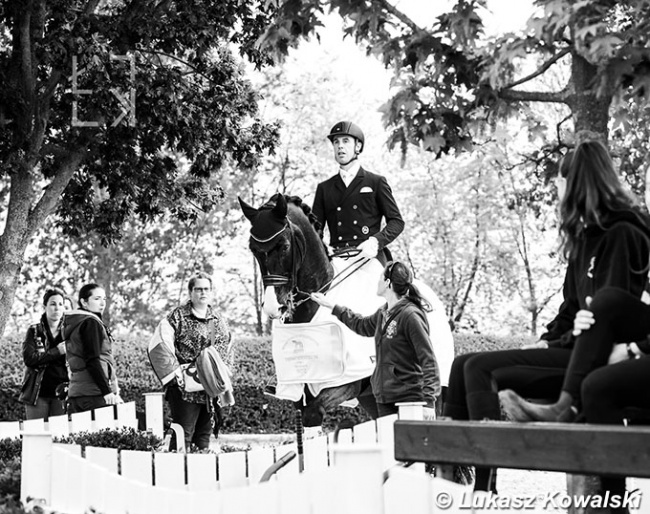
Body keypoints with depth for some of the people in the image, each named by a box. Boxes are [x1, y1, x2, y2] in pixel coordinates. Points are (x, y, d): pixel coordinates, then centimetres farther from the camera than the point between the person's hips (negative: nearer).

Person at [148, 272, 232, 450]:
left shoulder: (218, 321, 14)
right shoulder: (177, 316, -4)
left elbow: (226, 349, 25)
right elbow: (158, 345, -11)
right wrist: (175, 372, -15)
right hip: (185, 388, -6)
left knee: (204, 434, 11)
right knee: (183, 435, -6)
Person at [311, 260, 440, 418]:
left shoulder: (410, 315, -14)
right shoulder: (383, 314, 11)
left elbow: (428, 360, -16)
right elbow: (362, 325, 34)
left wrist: (429, 401, -22)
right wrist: (331, 306, 38)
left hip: (409, 399, -8)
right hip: (384, 400, 8)